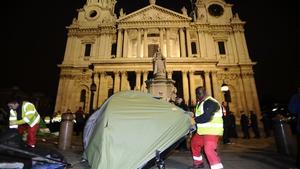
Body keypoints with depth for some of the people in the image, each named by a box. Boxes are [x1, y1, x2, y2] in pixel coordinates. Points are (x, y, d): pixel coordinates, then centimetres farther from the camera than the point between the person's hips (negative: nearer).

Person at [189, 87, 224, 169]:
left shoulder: (211, 102, -18)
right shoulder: (199, 103, 15)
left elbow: (207, 117, -29)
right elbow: (198, 114, 22)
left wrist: (195, 120, -16)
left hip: (212, 130, -10)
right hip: (202, 130, 10)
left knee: (209, 150, -21)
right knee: (194, 143, 20)